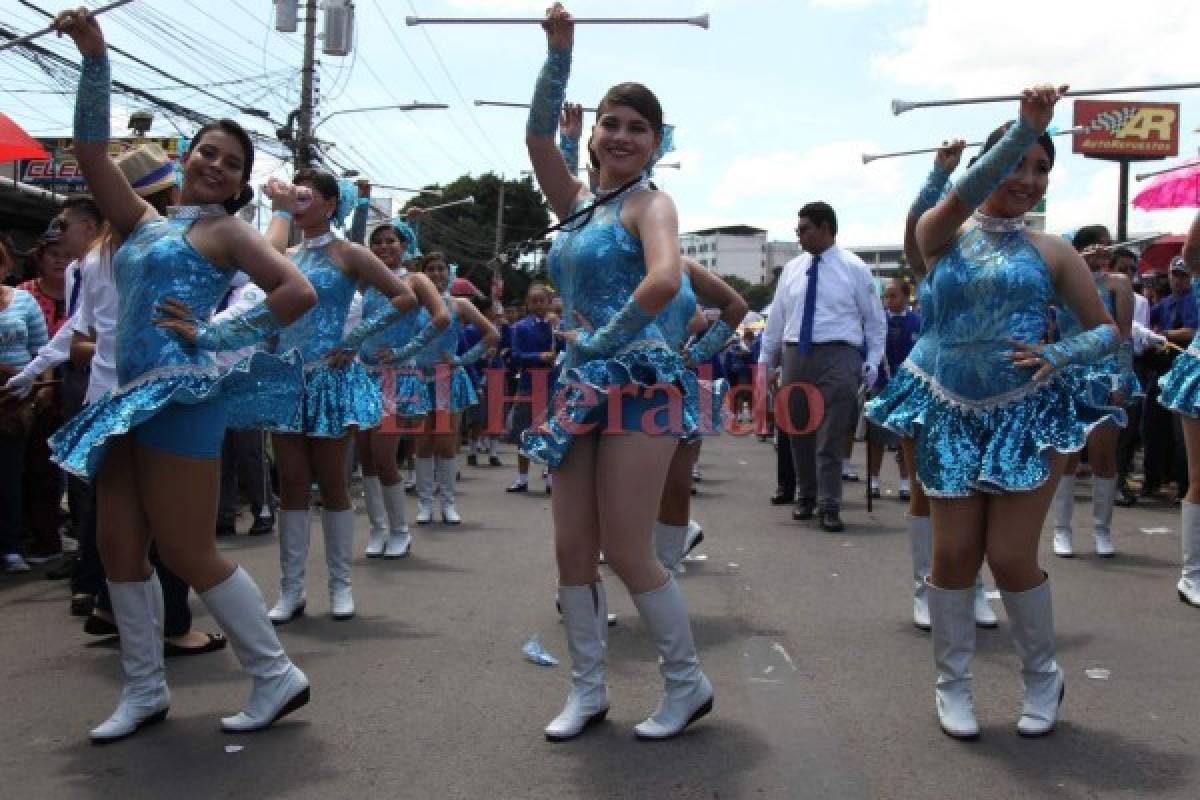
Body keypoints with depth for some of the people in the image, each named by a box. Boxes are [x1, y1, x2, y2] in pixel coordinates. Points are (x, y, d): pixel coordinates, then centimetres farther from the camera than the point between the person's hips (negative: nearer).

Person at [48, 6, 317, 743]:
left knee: (189, 553, -5)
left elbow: (299, 294, -14)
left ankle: (278, 676, 8)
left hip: (182, 395, -8)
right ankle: (146, 690, 20)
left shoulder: (226, 230, -2)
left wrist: (214, 338, -12)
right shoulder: (145, 222, 17)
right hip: (133, 396, 8)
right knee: (120, 546, 8)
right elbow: (91, 151, 13)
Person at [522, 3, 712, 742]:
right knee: (573, 550, 8)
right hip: (584, 387, 8)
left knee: (628, 553, -3)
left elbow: (664, 281, -26)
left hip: (637, 384, -8)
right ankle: (588, 690, 22)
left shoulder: (649, 203, -7)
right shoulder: (578, 203, 14)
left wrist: (601, 340, -16)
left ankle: (689, 684, 16)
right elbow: (538, 136, 5)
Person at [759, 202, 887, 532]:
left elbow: (875, 320, 4)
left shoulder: (855, 269, 0)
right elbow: (776, 318, 13)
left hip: (837, 356, -4)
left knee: (831, 437, -6)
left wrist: (872, 362, -4)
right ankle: (805, 497, 27)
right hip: (795, 355, 4)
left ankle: (829, 507, 1)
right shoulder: (792, 269, 10)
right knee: (799, 432, 11)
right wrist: (765, 361, 12)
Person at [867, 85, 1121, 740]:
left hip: (1028, 415, 0)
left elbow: (1107, 331, 7)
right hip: (951, 416, 0)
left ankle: (1042, 677, 23)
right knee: (954, 554, 2)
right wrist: (1025, 126, -31)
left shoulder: (1051, 252, 4)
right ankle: (953, 682, 22)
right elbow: (967, 191, -20)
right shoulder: (943, 235, 2)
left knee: (1010, 557, -3)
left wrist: (1058, 355, -14)